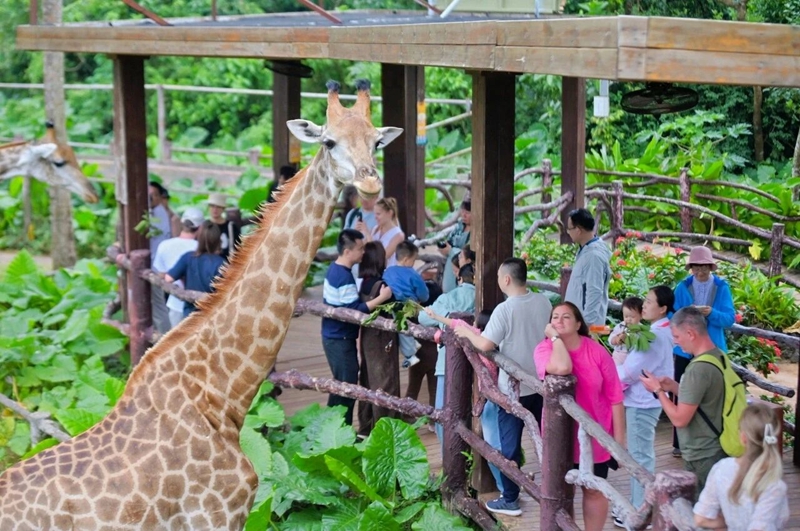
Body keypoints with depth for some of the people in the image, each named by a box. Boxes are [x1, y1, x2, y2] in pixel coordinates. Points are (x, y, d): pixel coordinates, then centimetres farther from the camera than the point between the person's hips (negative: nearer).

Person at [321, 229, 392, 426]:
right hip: (341, 339, -10)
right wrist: (381, 298, -25)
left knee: (340, 385, 18)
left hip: (334, 336, 10)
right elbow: (355, 312, -26)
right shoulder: (344, 277, -23)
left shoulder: (335, 269, 8)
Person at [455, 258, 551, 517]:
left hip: (514, 387, -6)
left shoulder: (504, 309, -20)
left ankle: (510, 500, 9)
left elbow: (486, 345, -21)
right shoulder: (544, 302, 0)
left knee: (510, 444, 4)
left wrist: (467, 333, -3)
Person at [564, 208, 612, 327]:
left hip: (587, 322, -9)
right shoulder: (585, 250, 10)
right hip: (579, 319, 9)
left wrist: (587, 323, -23)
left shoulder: (594, 255, -20)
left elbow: (594, 293, -23)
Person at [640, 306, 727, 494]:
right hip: (717, 451, 9)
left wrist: (658, 390, -8)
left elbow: (679, 419, -20)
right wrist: (674, 387, 8)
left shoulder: (698, 369, -23)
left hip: (702, 459, -9)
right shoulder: (719, 357, 5)